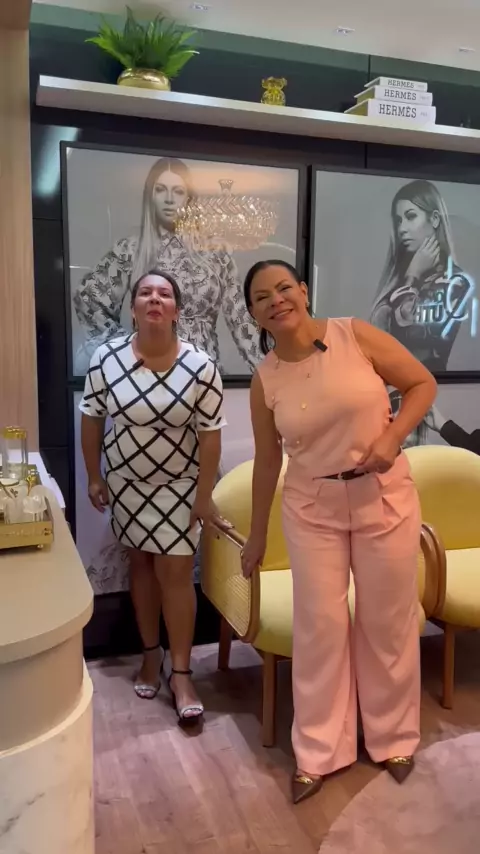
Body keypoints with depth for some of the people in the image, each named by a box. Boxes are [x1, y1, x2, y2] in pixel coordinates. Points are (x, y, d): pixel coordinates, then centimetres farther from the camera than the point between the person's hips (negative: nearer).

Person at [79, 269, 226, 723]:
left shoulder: (200, 366, -17)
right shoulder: (107, 357, -12)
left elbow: (210, 434, -12)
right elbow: (92, 419, -1)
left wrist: (204, 494, -11)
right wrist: (93, 476, 1)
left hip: (178, 485, -2)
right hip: (125, 481, 2)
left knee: (175, 572, -1)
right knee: (141, 563, 14)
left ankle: (181, 673, 11)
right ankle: (151, 654, 31)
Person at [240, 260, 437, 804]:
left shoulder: (356, 336, -9)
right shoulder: (264, 380, -3)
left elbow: (423, 383, -1)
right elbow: (267, 461, 5)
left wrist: (393, 436, -18)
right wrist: (257, 535, 11)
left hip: (384, 497, -1)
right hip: (311, 508, 1)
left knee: (388, 621, 11)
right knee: (319, 625, 6)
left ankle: (394, 738, 35)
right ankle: (319, 752, 26)